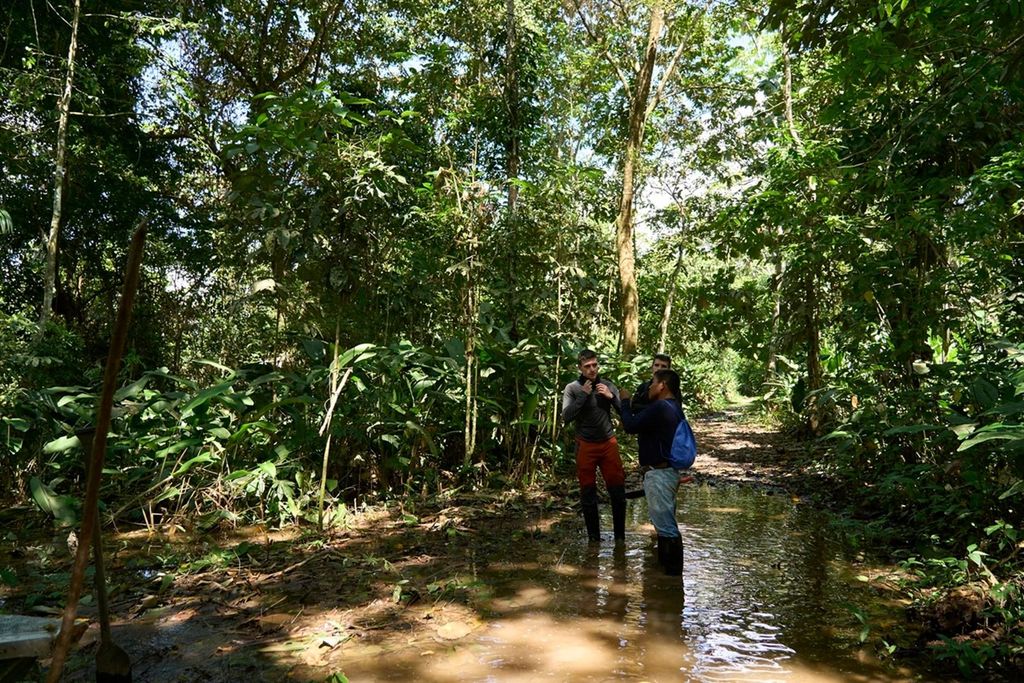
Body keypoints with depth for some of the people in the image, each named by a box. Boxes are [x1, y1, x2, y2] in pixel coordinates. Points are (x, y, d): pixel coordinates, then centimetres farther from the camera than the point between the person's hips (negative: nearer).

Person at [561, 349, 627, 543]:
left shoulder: (608, 385, 2)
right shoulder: (572, 388, -5)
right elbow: (566, 417, -15)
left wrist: (611, 396, -14)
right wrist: (583, 395, -18)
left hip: (608, 443, 2)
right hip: (586, 446, -2)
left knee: (618, 491, 2)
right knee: (588, 494, 7)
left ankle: (620, 536, 18)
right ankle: (593, 537, 20)